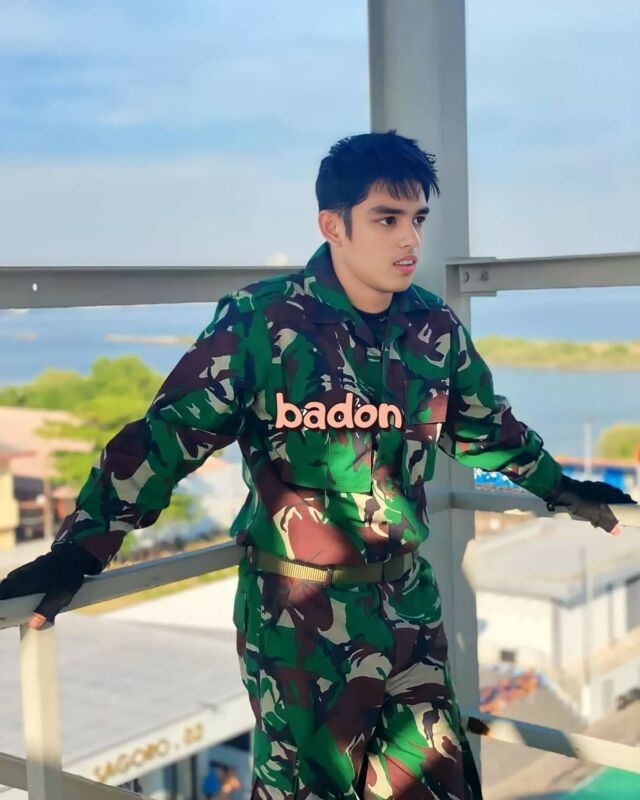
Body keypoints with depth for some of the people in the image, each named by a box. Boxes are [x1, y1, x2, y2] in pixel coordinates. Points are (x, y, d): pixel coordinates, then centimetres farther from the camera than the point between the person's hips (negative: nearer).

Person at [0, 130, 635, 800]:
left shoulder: (436, 329, 0)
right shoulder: (261, 320, -14)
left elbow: (486, 427, 18)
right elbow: (165, 436, -15)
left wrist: (559, 488, 26)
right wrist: (77, 553, -23)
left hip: (407, 597, 4)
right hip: (296, 611, -4)